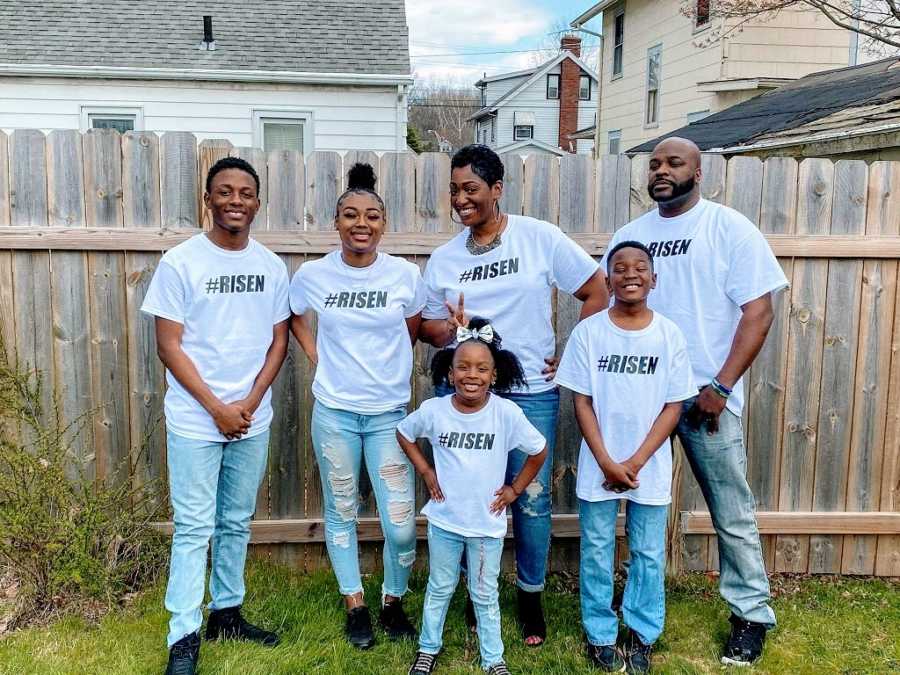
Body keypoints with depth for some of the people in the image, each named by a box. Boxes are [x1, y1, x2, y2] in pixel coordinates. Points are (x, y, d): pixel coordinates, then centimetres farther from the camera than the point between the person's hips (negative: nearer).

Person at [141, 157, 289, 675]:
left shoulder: (272, 266, 4)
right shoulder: (180, 263, -7)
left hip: (253, 419, 4)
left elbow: (279, 340, 6)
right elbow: (168, 345, -8)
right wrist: (216, 408, -12)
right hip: (195, 420, -4)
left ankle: (227, 613, 30)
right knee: (195, 528, 1)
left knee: (237, 522, 15)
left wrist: (251, 401, -6)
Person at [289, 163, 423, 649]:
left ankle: (393, 603, 25)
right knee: (341, 512, 12)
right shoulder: (313, 274, -5)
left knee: (401, 526, -1)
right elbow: (294, 317, 15)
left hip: (389, 412, 0)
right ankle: (355, 606, 31)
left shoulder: (405, 275, -6)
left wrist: (384, 366, 3)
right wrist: (317, 357, 4)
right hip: (334, 412, 1)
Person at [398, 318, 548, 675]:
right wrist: (425, 471, 0)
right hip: (444, 519, 1)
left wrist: (514, 489, -2)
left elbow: (539, 451, -3)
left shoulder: (507, 413, -18)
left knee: (485, 595, 14)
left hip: (487, 522, -1)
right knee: (439, 589, 20)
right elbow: (404, 434, 7)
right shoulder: (433, 410, -14)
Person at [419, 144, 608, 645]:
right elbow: (429, 327, 10)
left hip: (531, 391, -2)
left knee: (532, 497, 4)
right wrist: (448, 329, -13)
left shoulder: (540, 238, -4)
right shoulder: (444, 258, 6)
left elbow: (597, 292, -1)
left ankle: (532, 595, 25)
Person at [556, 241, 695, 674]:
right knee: (596, 551, 10)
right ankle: (600, 634, 26)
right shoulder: (588, 331, -6)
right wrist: (606, 462, -11)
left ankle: (641, 634, 29)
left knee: (648, 553, 11)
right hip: (598, 466, 0)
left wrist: (636, 462, -10)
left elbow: (673, 406, -3)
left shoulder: (669, 334, -4)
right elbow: (582, 401, -4)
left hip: (650, 466, 1)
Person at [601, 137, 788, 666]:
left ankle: (753, 614, 21)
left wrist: (721, 387, -14)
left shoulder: (730, 228, -3)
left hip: (707, 396, -4)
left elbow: (759, 311, -7)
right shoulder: (629, 235, 10)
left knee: (732, 511, 5)